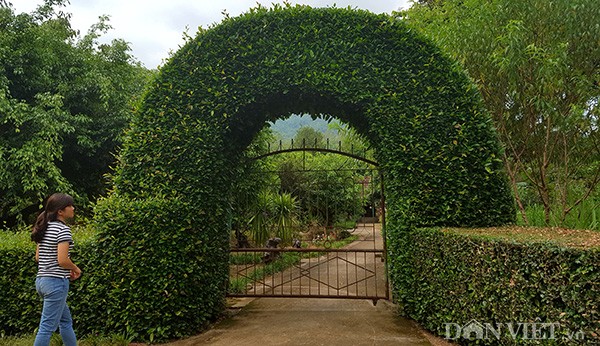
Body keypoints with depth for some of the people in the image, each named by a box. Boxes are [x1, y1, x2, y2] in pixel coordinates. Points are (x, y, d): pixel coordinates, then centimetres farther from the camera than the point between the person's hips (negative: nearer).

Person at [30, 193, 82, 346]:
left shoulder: (45, 228, 11)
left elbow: (38, 257, 15)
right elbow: (62, 260, -22)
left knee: (66, 322, 18)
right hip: (56, 282, -9)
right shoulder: (63, 229, -15)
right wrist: (76, 269, -3)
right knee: (47, 327, -2)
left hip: (42, 279, 9)